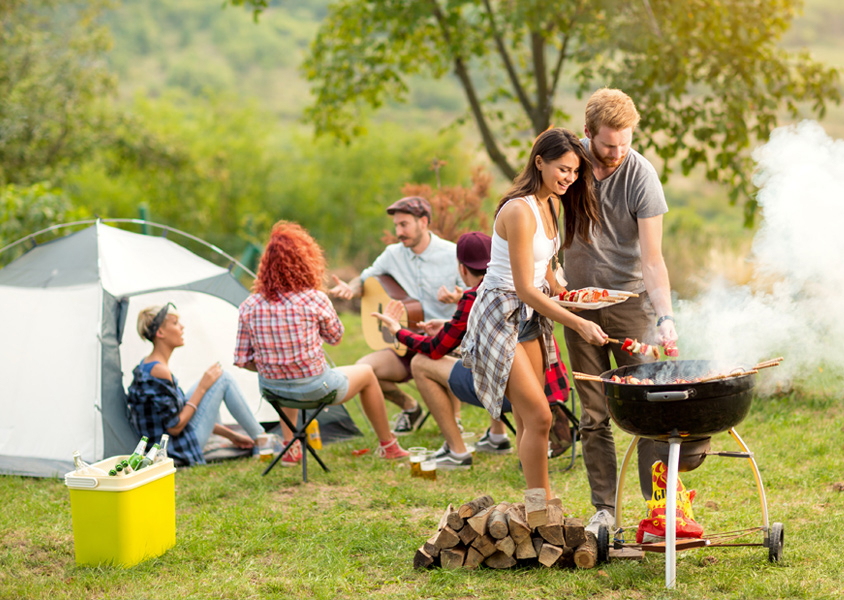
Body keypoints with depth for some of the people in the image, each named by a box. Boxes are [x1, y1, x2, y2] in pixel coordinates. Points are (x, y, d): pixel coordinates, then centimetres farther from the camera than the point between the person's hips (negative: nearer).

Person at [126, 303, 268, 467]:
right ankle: (262, 440, 12)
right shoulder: (158, 371, -22)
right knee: (223, 379, -4)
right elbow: (174, 427, -21)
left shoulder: (148, 366, 11)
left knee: (209, 382, 20)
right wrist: (202, 388, -12)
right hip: (180, 453, -10)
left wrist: (229, 434, 18)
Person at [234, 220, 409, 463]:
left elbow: (243, 359, -4)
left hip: (271, 388, 4)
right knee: (366, 373, 26)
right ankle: (388, 446, 40)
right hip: (314, 389, -4)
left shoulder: (249, 307, -9)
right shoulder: (315, 299, -17)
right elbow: (335, 338, 1)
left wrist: (270, 367, 12)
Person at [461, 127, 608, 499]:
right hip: (501, 314, -9)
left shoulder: (553, 203, 6)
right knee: (538, 417, -13)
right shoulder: (519, 211, -23)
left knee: (529, 420, 10)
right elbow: (525, 289, -25)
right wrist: (579, 324, -27)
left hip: (531, 315, 9)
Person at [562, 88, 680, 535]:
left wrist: (666, 317, -30)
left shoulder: (641, 176, -15)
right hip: (579, 303, 3)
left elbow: (651, 259, -17)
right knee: (594, 415, 4)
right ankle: (603, 510, 11)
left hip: (630, 300, -3)